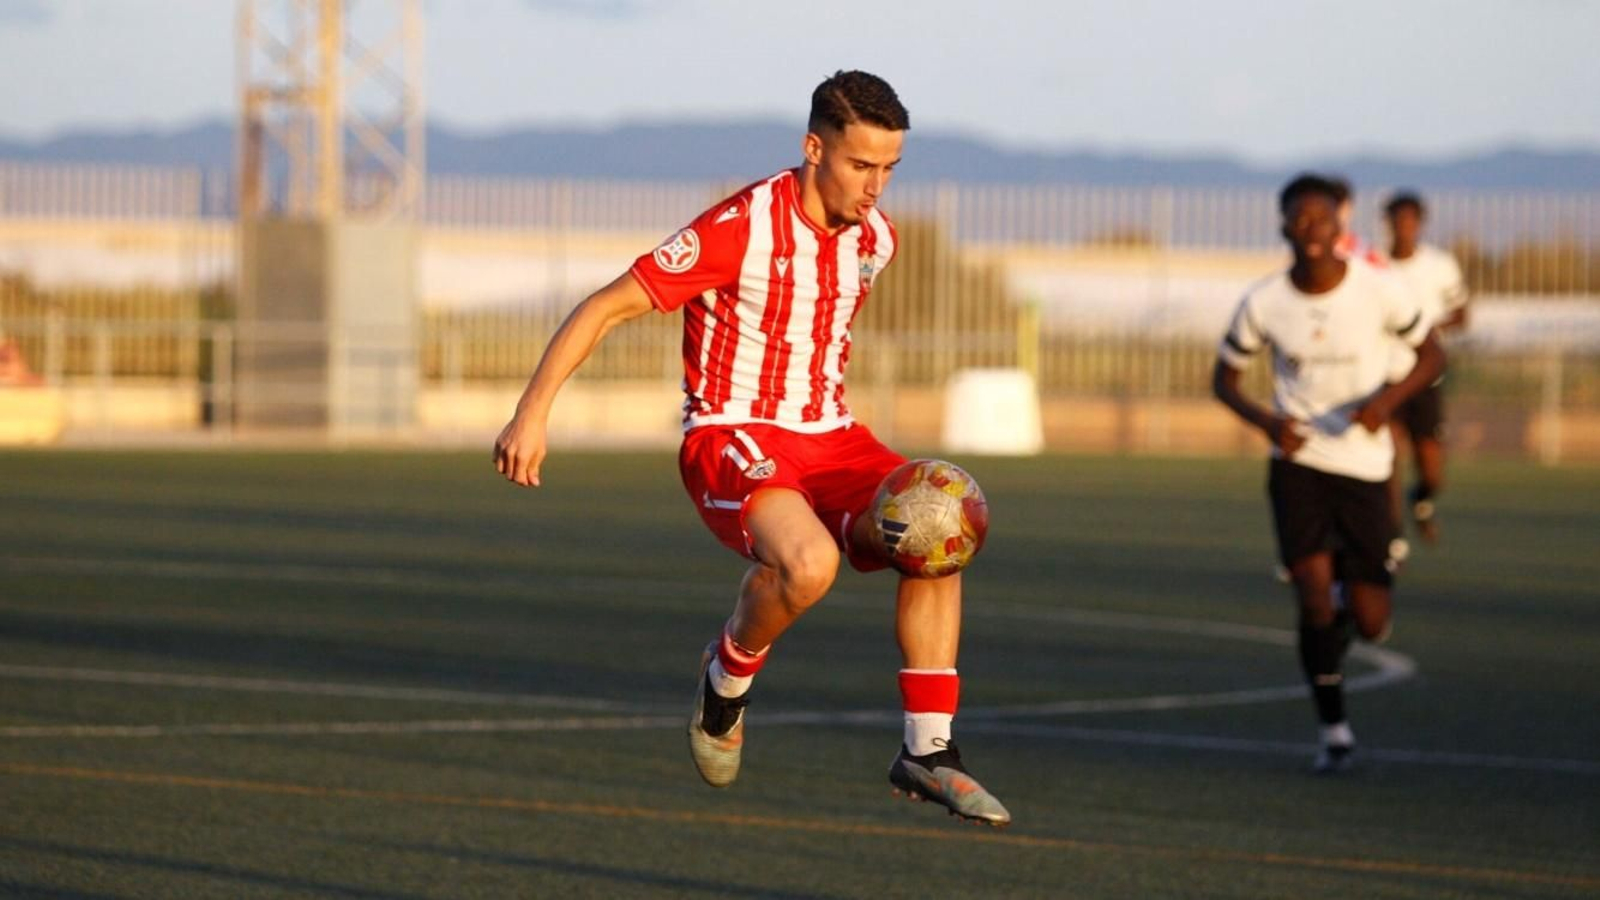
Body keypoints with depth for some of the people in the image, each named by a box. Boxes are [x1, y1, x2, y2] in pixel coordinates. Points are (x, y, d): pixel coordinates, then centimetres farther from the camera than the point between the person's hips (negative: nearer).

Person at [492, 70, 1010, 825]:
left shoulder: (875, 240, 4)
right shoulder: (741, 228, -17)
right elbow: (605, 308, -13)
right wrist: (533, 413, -18)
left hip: (828, 438, 7)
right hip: (730, 440, -6)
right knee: (808, 561, -35)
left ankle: (926, 752, -8)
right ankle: (727, 679, -3)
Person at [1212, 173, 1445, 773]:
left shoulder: (1377, 291, -10)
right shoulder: (1263, 303, -7)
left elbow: (1431, 354, 2)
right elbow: (1223, 378, 6)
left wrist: (1389, 397, -17)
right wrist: (1266, 422, -14)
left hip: (1363, 463, 0)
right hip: (1297, 460, 0)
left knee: (1369, 624, 0)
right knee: (1315, 604, -13)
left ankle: (1362, 571, 38)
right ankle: (1332, 730, 5)